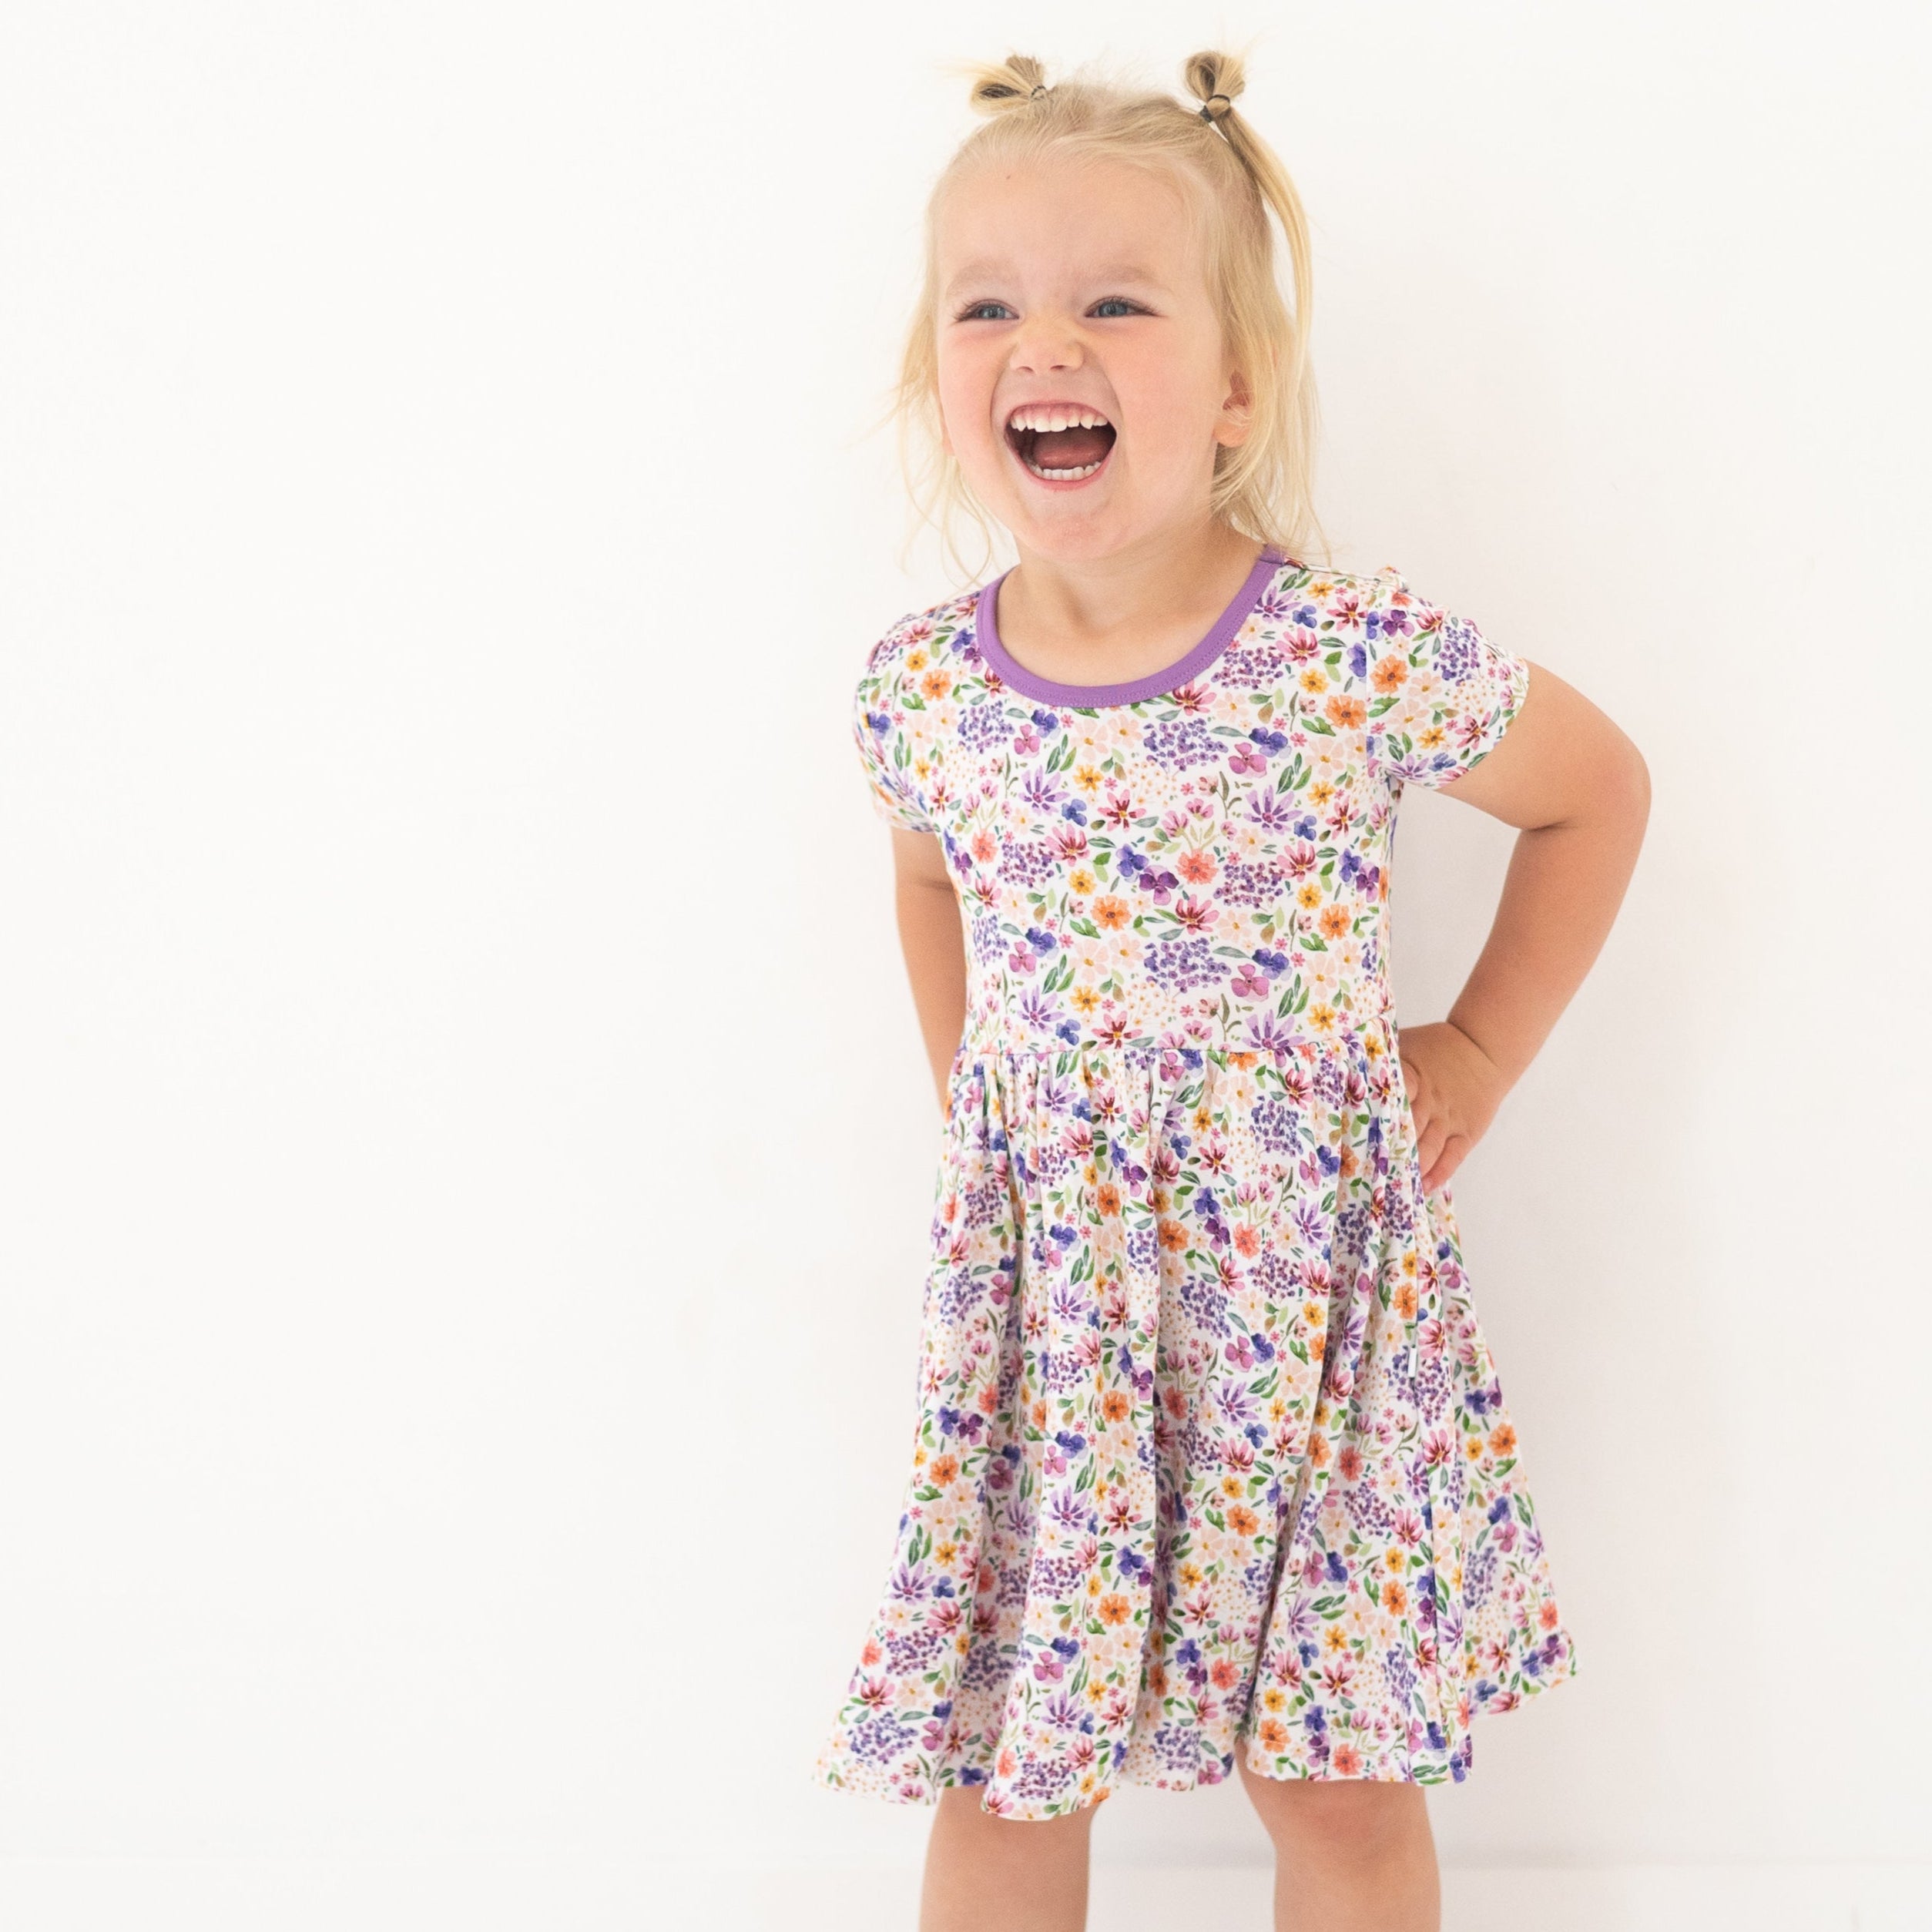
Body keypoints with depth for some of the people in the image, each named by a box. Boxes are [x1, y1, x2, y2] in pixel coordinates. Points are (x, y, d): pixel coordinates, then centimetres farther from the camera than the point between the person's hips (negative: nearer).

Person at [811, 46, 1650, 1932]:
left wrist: (1474, 1057, 1)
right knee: (998, 1773, 12)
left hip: (1307, 1281, -2)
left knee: (1339, 1775, 12)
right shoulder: (919, 692, -6)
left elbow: (1596, 790, 3)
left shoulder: (1367, 664, -16)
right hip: (1036, 1295, 2)